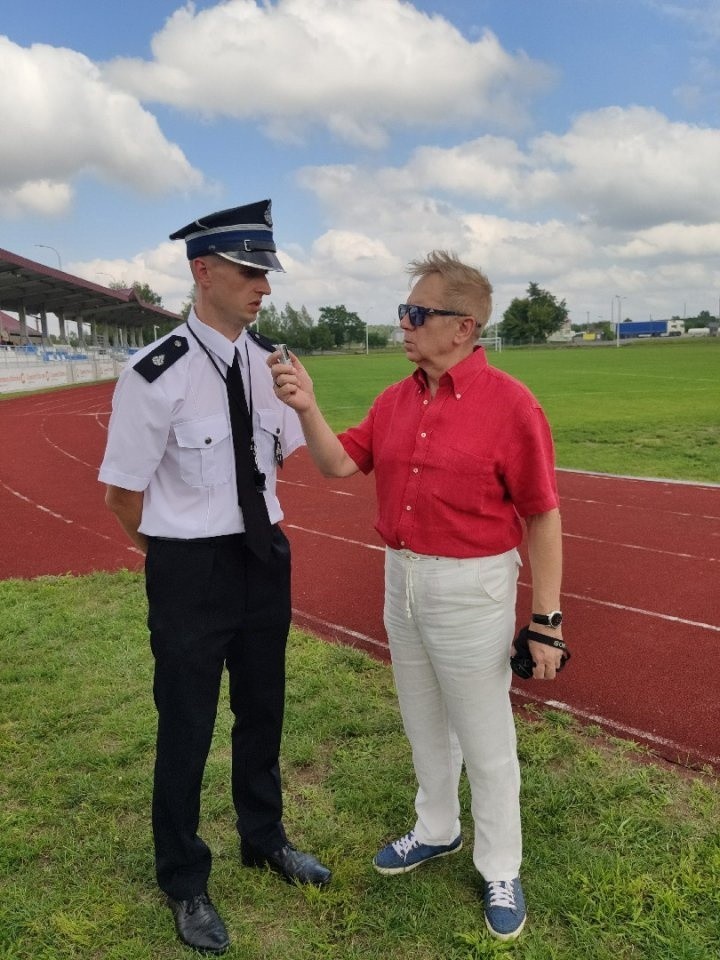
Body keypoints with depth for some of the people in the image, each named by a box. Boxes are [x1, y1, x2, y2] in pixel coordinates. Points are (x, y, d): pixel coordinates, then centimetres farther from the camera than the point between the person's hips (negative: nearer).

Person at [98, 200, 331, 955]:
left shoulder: (271, 361, -2)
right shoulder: (155, 376, -19)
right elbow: (123, 496, -11)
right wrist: (184, 552, 0)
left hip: (265, 558, 6)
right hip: (190, 571, -5)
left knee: (262, 709, 22)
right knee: (186, 726, 11)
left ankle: (264, 838, 49)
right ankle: (183, 884, 37)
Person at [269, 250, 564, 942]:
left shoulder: (509, 404, -16)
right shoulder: (394, 400, 4)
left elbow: (543, 517, -14)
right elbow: (338, 464, 3)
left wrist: (547, 621, -15)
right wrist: (307, 410, -15)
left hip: (471, 588, -6)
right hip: (401, 579, 7)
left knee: (484, 738, 10)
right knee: (423, 724, 23)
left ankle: (500, 870, 34)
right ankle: (436, 831, 47)